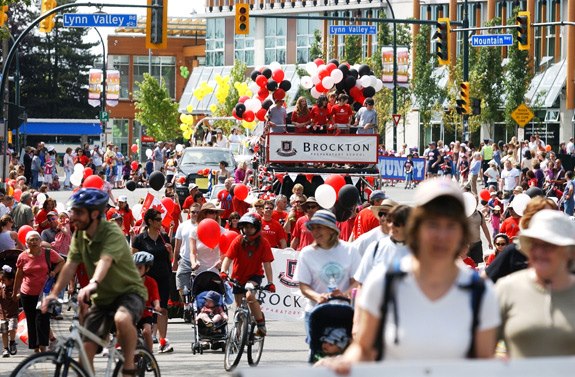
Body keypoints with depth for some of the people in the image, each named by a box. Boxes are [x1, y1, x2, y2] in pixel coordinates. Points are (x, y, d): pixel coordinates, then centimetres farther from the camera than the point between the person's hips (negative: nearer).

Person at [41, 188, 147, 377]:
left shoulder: (112, 233, -22)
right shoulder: (79, 235, -1)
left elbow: (105, 260, -40)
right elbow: (70, 265, -8)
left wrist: (93, 284, -59)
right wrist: (53, 294, -20)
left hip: (129, 291, -7)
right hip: (102, 298, 7)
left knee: (122, 318, -39)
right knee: (85, 350, -4)